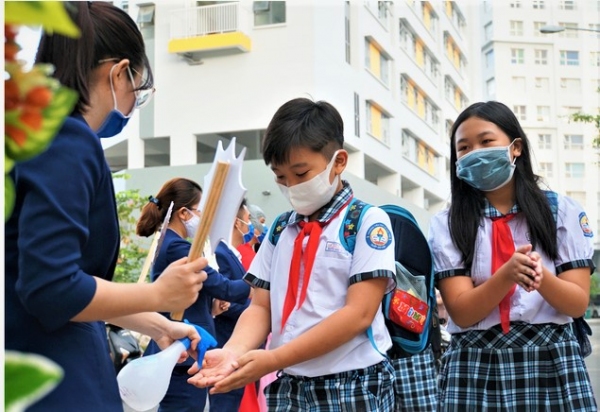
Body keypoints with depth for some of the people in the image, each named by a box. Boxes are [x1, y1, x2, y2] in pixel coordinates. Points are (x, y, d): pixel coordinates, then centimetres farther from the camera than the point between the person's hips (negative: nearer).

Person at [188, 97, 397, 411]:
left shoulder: (367, 221, -6)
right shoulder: (280, 231, 10)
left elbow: (359, 313, -14)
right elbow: (261, 306, 7)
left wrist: (274, 359, -19)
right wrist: (234, 351, -15)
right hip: (288, 386, 5)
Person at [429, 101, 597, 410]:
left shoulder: (562, 211, 2)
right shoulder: (446, 224, 0)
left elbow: (578, 303, -2)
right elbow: (461, 312, -7)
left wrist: (540, 276, -21)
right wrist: (508, 275, -23)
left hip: (552, 361, 1)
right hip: (475, 366, 0)